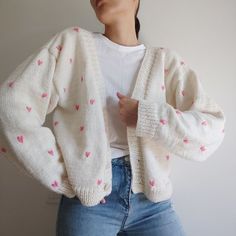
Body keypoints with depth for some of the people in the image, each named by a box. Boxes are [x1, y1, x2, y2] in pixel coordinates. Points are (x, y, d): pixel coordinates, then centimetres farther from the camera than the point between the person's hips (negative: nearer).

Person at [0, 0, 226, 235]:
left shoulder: (166, 60, 3)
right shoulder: (72, 43, 0)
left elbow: (212, 130, -4)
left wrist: (146, 116, -17)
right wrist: (63, 177, -9)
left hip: (151, 198, 2)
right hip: (88, 196, -1)